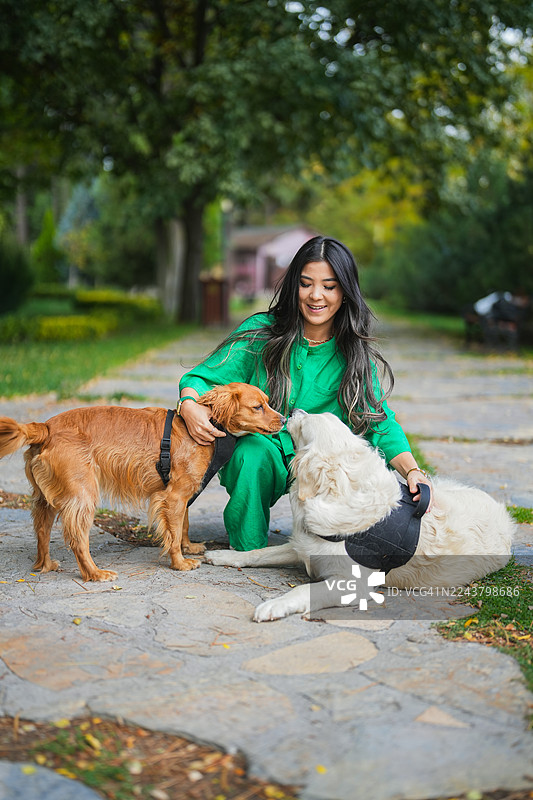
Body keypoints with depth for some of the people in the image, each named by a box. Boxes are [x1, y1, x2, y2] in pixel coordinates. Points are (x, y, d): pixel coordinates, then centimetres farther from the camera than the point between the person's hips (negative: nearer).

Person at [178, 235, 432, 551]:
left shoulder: (355, 357, 1)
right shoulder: (262, 330, -4)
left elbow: (380, 421, -6)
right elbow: (203, 377, -4)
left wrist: (412, 471, -24)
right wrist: (190, 406, -29)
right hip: (254, 446, -1)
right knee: (256, 453, -34)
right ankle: (249, 552, -9)